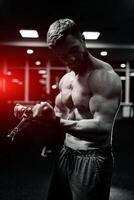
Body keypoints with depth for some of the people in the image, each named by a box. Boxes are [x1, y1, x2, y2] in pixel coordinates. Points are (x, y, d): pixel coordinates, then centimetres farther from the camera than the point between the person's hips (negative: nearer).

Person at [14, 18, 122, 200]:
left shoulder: (105, 76, -19)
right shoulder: (65, 79, 7)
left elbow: (103, 127, -29)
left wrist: (58, 122, -33)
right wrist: (44, 111, -4)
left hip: (93, 159, -8)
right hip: (67, 153, 8)